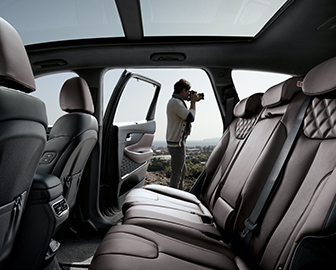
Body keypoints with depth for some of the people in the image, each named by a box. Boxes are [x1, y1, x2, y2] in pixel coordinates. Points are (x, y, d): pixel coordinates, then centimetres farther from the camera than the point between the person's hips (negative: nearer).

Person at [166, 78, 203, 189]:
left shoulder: (176, 101, 16)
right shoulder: (175, 102, -18)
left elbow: (187, 114, 27)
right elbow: (191, 117, -22)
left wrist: (193, 102, 18)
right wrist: (193, 102, -8)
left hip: (179, 142, 11)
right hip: (176, 143, -11)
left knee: (183, 170, 21)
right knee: (177, 173, -5)